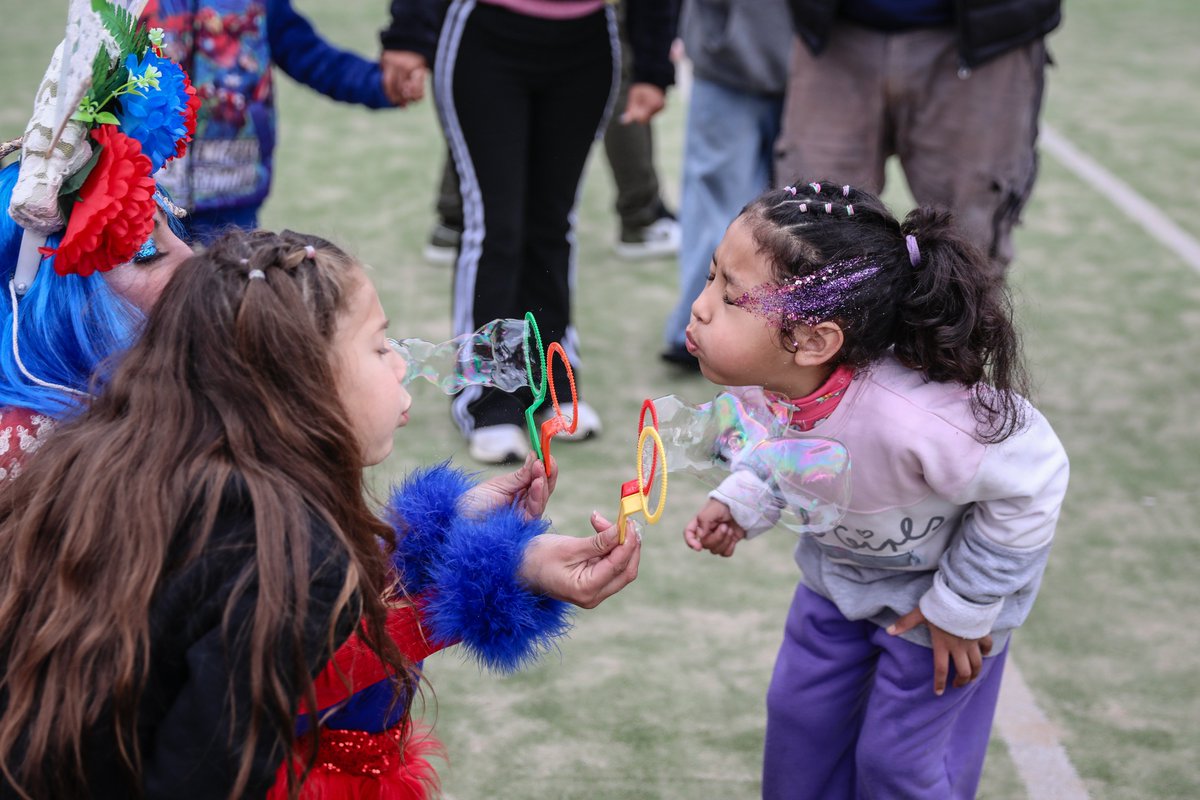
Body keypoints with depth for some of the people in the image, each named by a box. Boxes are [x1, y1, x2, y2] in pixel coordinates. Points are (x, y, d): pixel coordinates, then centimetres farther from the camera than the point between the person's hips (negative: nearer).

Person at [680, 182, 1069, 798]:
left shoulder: (907, 418, -46)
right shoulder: (759, 376, -24)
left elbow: (1032, 481, -29)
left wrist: (960, 607, -19)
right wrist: (741, 503, -13)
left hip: (930, 586, -6)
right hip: (839, 570, 6)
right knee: (799, 716, 18)